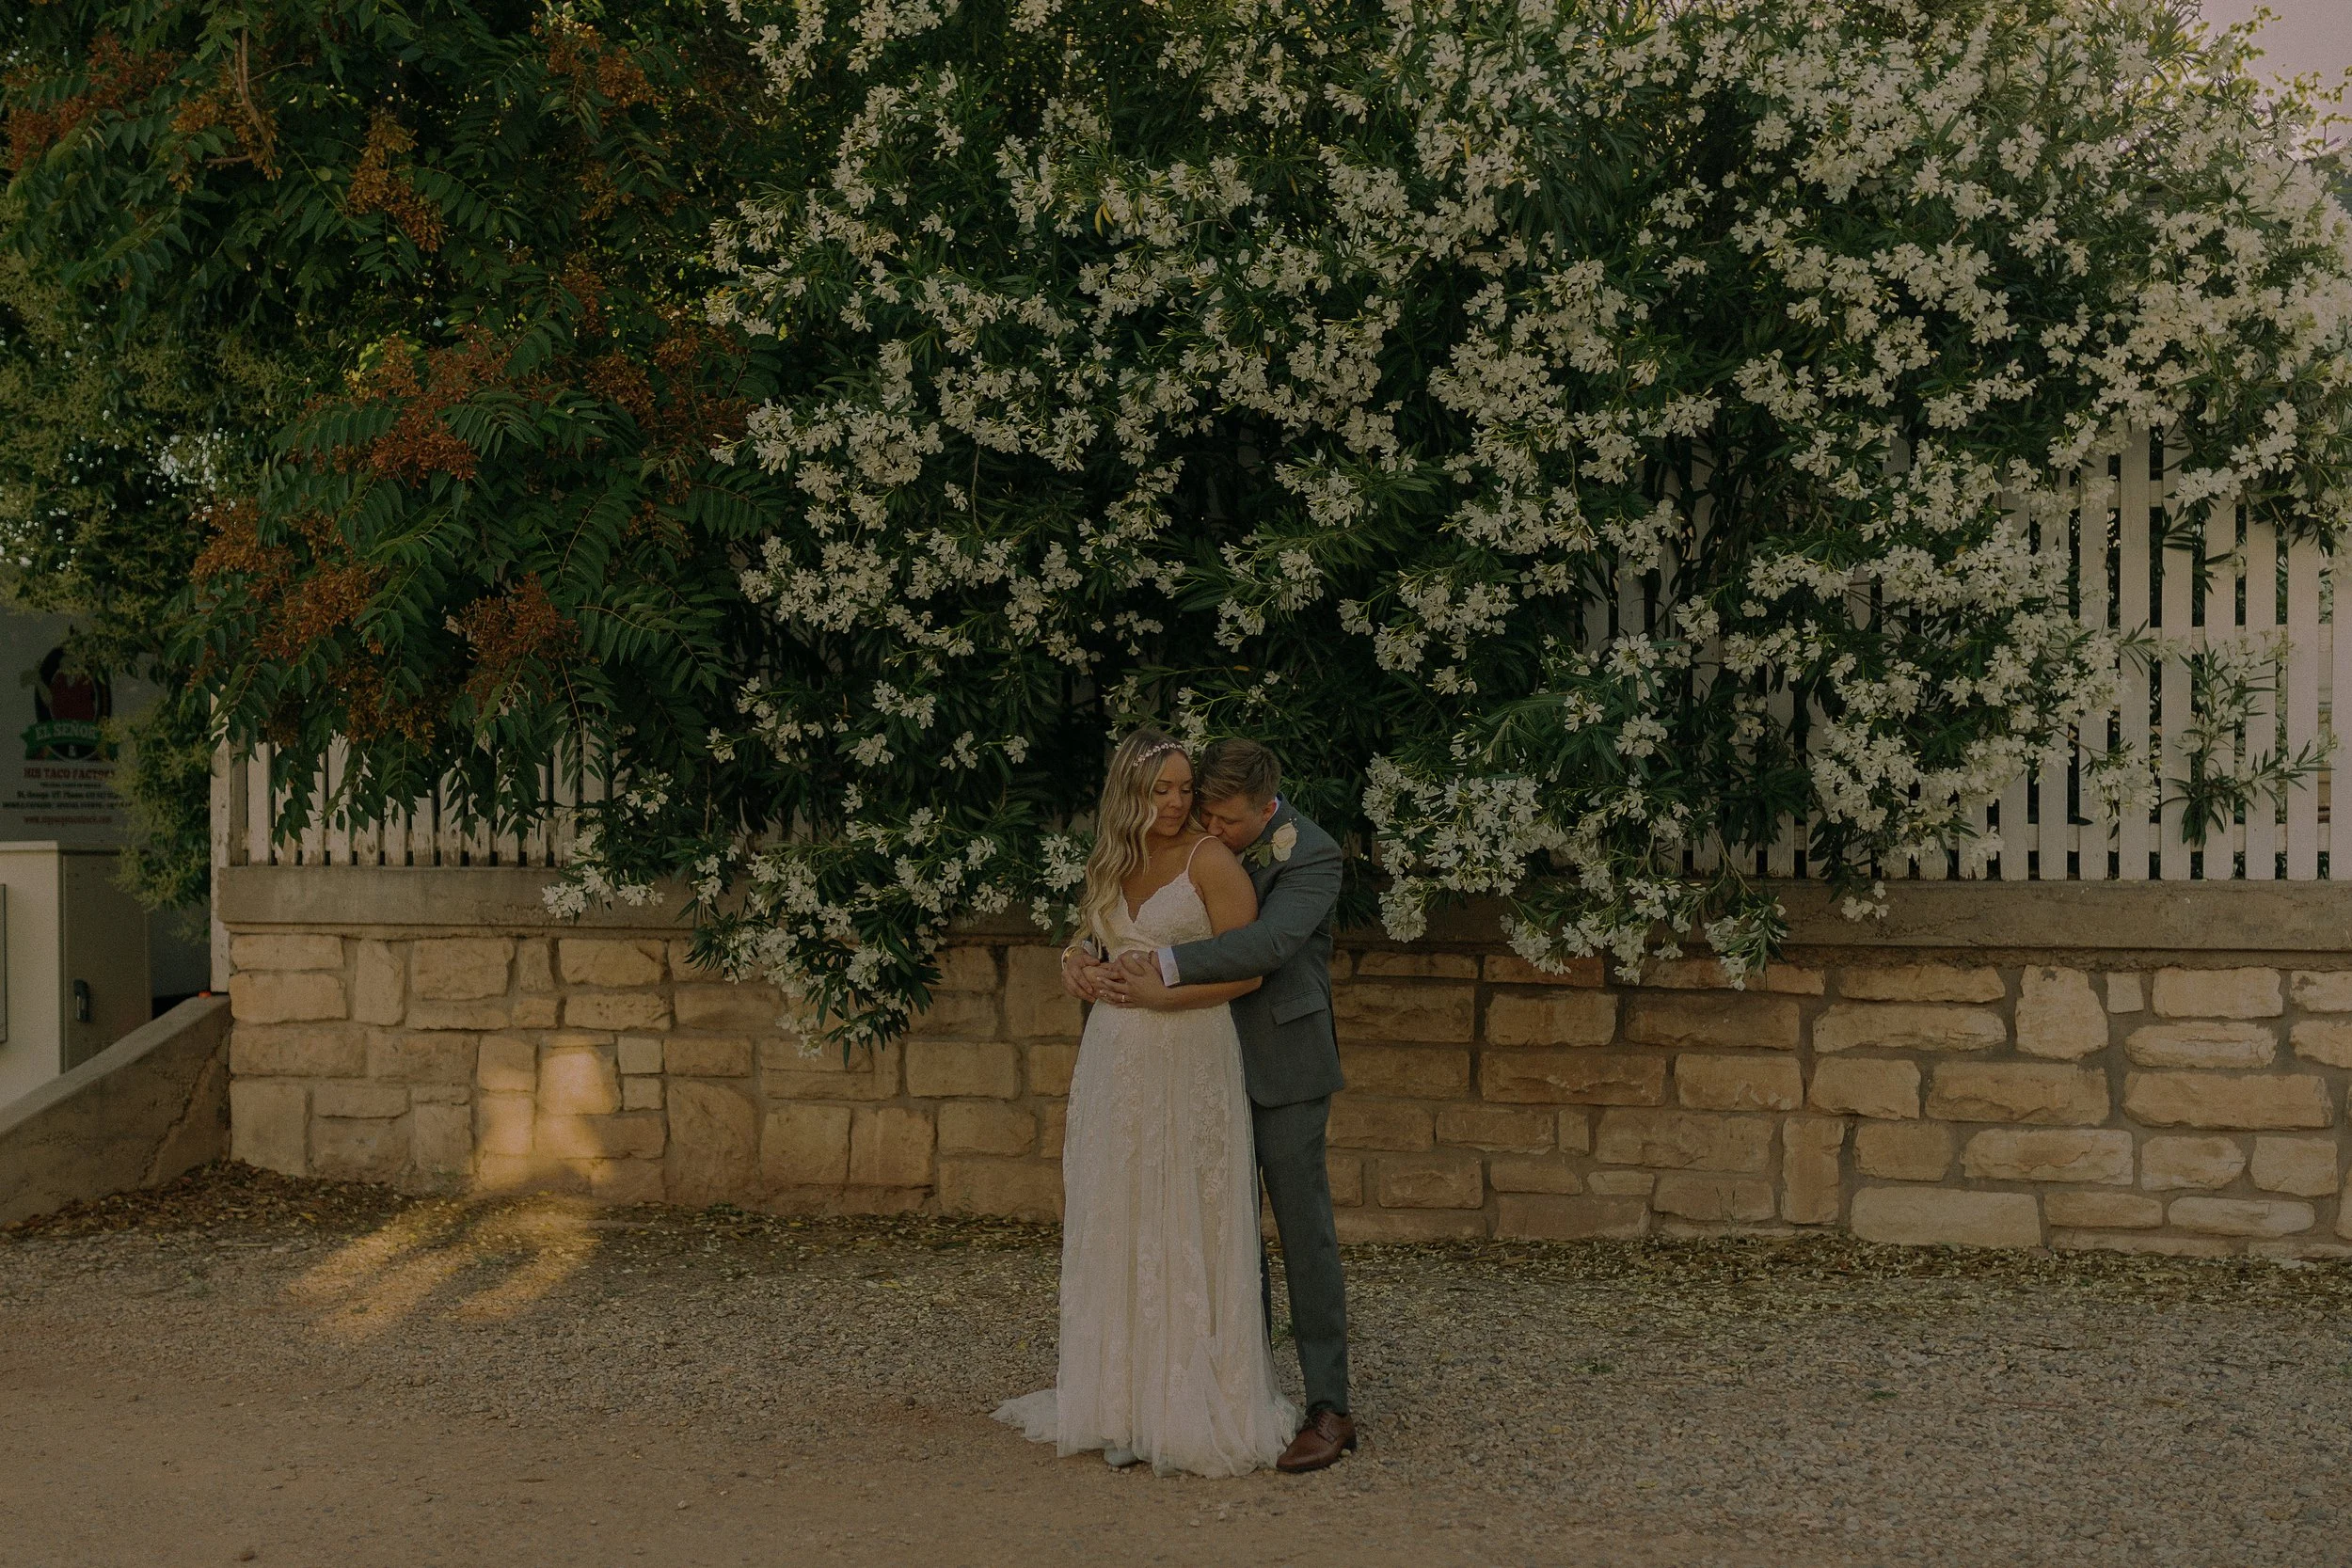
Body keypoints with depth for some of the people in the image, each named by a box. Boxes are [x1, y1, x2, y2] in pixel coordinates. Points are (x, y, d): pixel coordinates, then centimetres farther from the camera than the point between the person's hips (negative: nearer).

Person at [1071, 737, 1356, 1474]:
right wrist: (1077, 953, -12)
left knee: (1305, 1231, -3)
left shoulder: (1313, 856, -15)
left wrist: (1166, 970, -36)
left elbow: (1266, 943, -30)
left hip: (1283, 1067, -6)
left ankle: (1329, 1409, 2)